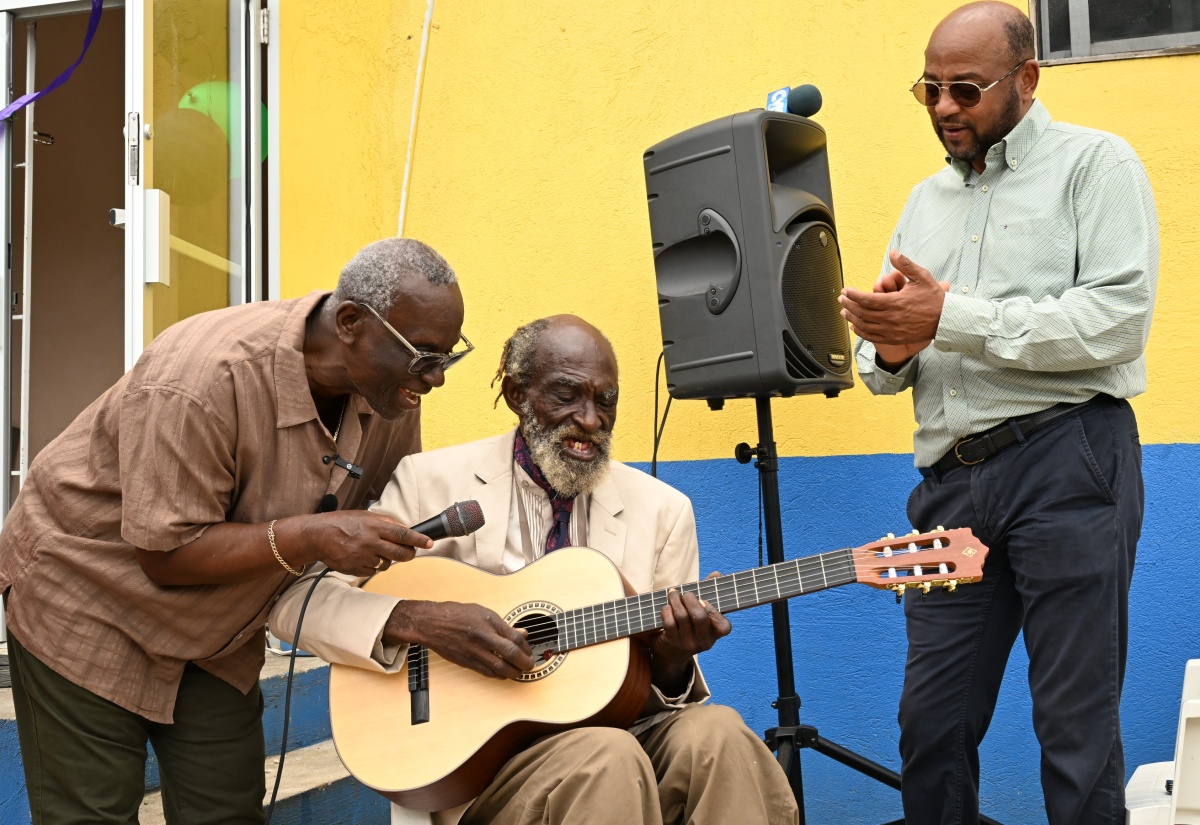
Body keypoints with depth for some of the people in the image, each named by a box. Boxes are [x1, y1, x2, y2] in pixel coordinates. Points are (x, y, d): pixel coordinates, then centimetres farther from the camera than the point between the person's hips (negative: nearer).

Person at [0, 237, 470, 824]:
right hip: (87, 598, -6)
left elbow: (391, 521, 3)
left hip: (217, 629, 6)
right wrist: (310, 538, -40)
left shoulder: (390, 389, -12)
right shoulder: (204, 381, -33)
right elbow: (166, 556, -29)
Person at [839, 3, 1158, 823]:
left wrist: (951, 318, -15)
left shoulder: (1094, 163, 3)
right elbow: (889, 368, 20)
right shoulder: (927, 200, 20)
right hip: (954, 474, 6)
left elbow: (1118, 320, -13)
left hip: (1067, 456, -5)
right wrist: (891, 350, -5)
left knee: (1076, 726, -2)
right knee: (931, 723, 6)